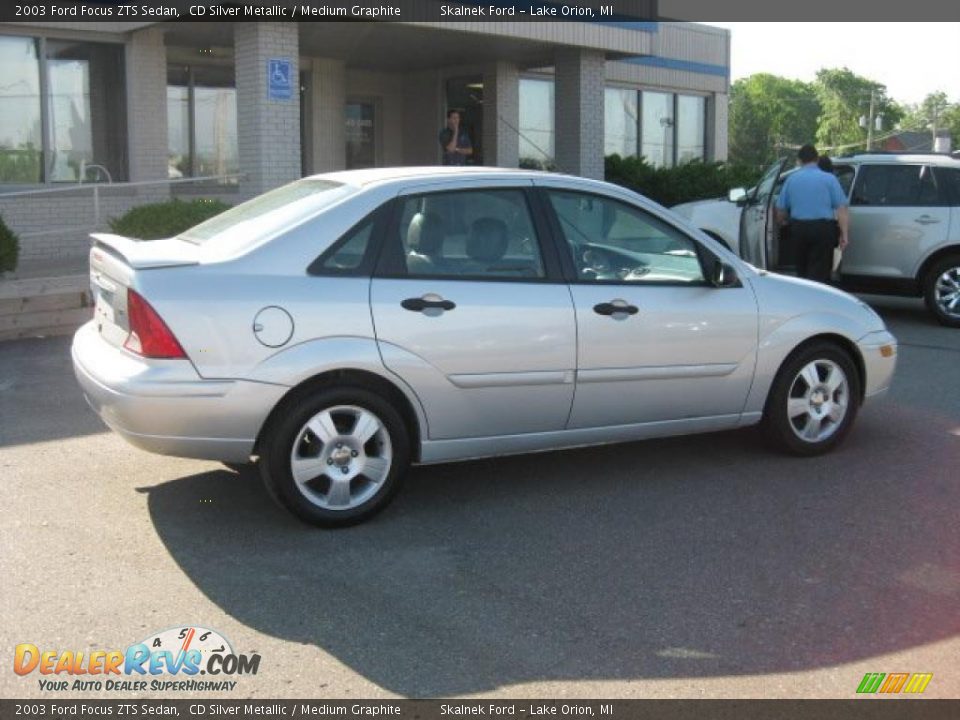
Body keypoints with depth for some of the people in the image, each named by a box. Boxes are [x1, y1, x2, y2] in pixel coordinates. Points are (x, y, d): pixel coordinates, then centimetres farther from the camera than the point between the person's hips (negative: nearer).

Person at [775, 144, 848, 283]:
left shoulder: (792, 179, 6)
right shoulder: (829, 178, -3)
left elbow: (781, 209, 10)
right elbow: (841, 209, -9)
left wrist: (782, 222, 31)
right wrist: (844, 234, -5)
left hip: (799, 228, 3)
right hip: (823, 228, -3)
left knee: (802, 270, 18)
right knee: (819, 272, 0)